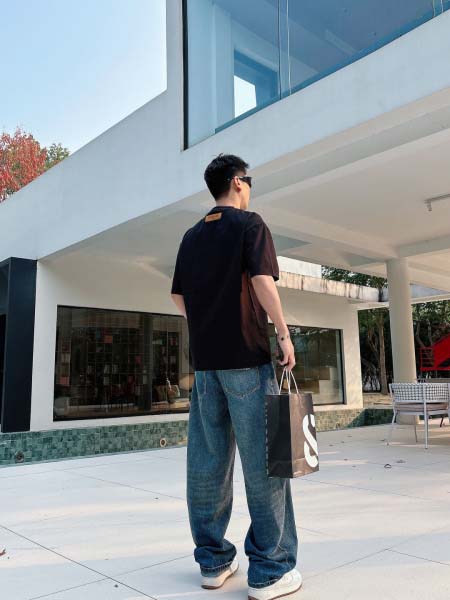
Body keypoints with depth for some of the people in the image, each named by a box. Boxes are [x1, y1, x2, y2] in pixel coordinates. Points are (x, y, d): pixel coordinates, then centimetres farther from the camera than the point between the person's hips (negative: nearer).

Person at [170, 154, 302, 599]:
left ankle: (213, 561, 20)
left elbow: (178, 297, 16)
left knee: (208, 460, 10)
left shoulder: (191, 236, 15)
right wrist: (283, 333, -10)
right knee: (262, 462, 0)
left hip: (204, 360, 6)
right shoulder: (250, 224, -2)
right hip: (247, 355, -6)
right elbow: (263, 280, -16)